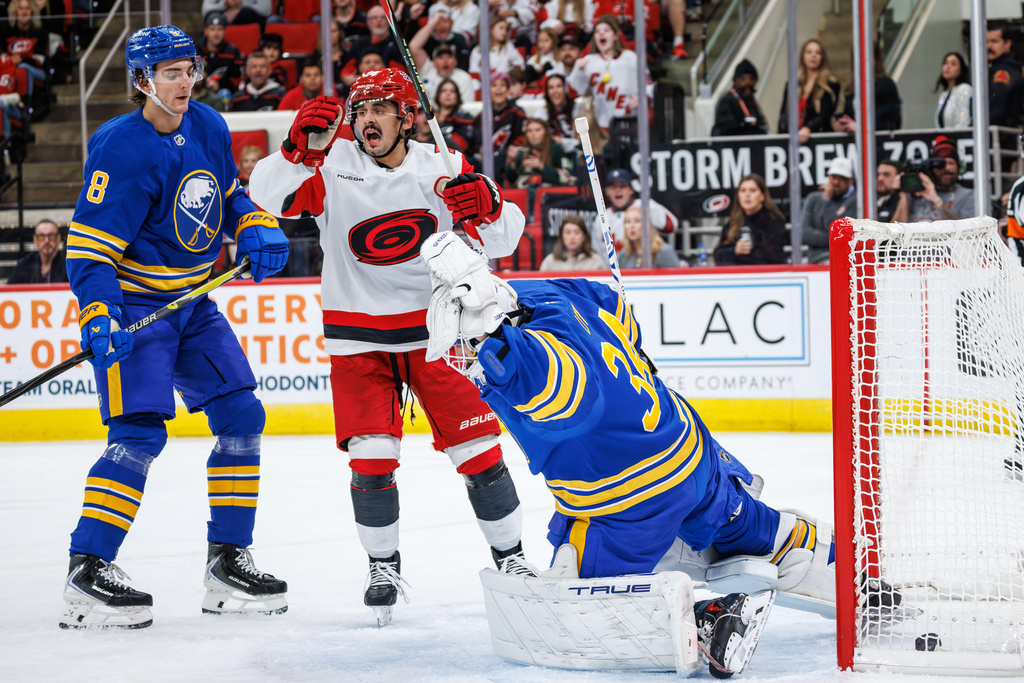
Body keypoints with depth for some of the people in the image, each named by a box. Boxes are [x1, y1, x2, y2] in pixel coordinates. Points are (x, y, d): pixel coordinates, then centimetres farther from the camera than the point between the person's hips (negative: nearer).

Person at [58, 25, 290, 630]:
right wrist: (99, 318, -35)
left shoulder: (209, 128, 1)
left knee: (242, 417, 5)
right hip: (132, 306, -8)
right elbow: (88, 246, -22)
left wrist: (258, 229, 0)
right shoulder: (121, 150, -21)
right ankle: (87, 574, -16)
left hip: (192, 304, 8)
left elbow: (229, 194, 20)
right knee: (141, 433, -19)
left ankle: (228, 563, 14)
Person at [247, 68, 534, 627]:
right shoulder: (331, 166, -6)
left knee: (477, 449, 1)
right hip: (359, 338, -1)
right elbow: (268, 196, -18)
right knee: (371, 457, -7)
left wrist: (487, 207, -24)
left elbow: (502, 239, -1)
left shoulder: (443, 168, -2)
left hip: (436, 328, 1)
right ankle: (383, 565, 12)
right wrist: (302, 147, -33)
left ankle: (510, 557, 16)